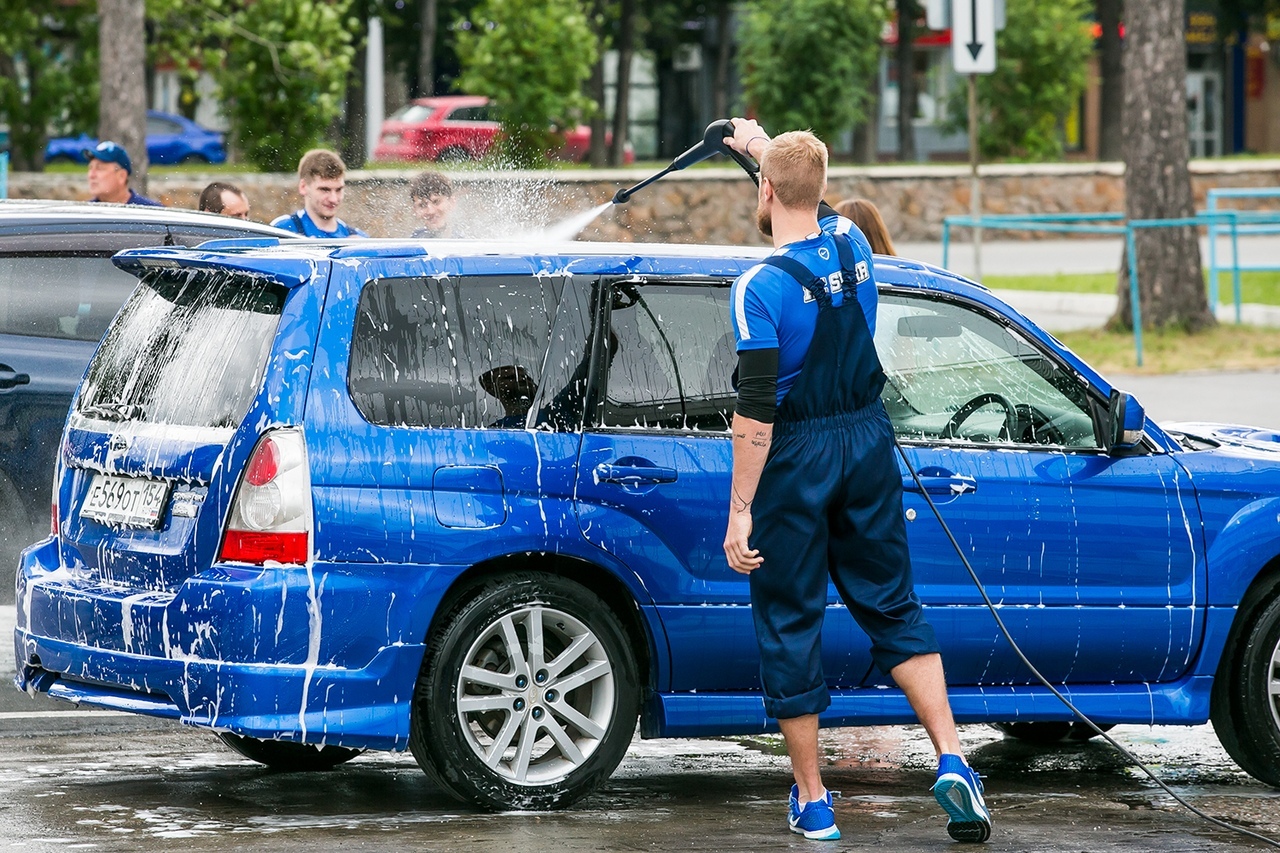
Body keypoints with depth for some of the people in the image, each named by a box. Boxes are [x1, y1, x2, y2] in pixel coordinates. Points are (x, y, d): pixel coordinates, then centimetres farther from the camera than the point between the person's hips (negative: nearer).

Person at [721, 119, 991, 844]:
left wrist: (741, 510, -16)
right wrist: (766, 148, 41)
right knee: (894, 606, 13)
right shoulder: (852, 244, 0)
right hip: (868, 438, 6)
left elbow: (756, 411, -21)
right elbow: (817, 208, 28)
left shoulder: (762, 287, -18)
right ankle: (953, 763, -1)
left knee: (792, 623, 6)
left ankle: (812, 800, 10)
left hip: (796, 457, -6)